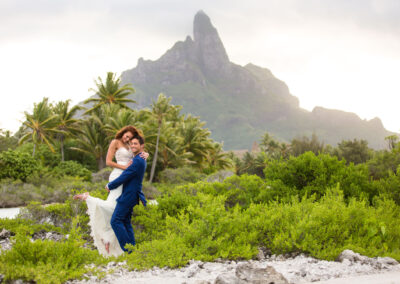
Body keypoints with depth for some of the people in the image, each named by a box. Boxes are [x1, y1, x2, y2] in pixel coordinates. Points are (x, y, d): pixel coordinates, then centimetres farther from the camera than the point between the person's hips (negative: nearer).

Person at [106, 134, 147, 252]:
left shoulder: (138, 161, -20)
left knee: (116, 221, -9)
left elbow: (124, 177, -18)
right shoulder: (140, 159, 13)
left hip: (129, 195, -10)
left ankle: (127, 249, -9)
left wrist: (109, 186, -3)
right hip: (131, 195, 10)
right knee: (125, 222, 12)